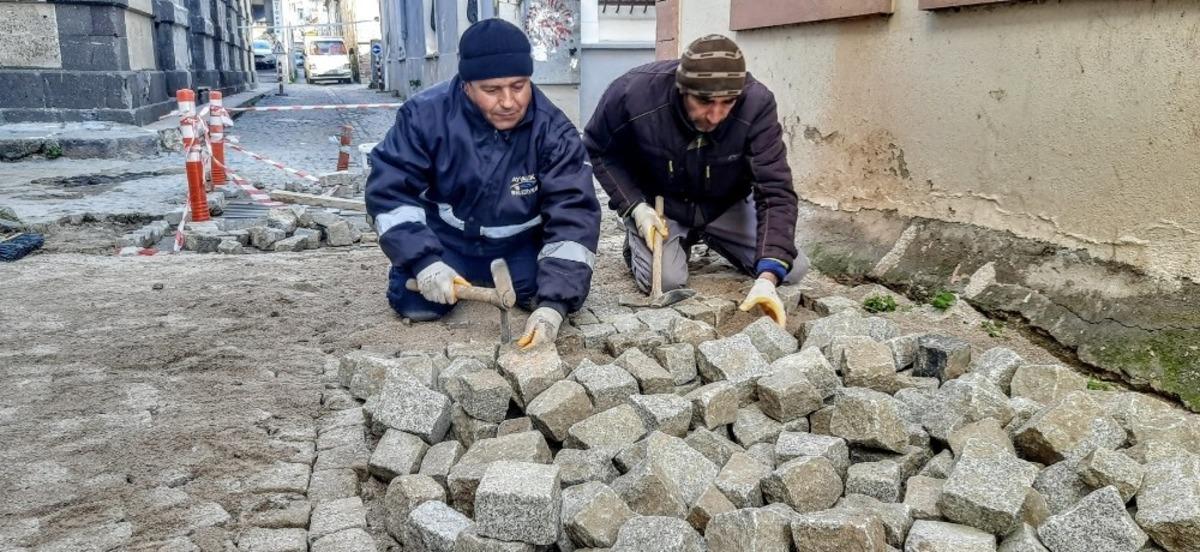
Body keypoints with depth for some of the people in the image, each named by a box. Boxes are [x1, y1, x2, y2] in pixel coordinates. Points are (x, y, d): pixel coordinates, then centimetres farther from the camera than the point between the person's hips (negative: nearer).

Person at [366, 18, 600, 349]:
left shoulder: (553, 131, -22)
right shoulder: (426, 114, -21)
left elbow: (573, 214, -28)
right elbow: (389, 189, -18)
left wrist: (553, 302, -40)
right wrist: (423, 261, -32)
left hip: (518, 244, 1)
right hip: (444, 238, 0)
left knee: (566, 292, -18)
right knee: (416, 306, -19)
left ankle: (499, 279, 16)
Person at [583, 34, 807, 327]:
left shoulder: (757, 104, -31)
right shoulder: (632, 93, -31)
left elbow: (776, 193, -31)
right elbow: (598, 150, -11)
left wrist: (767, 277, -42)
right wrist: (635, 207, -23)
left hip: (725, 205, 2)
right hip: (658, 204, -2)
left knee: (792, 268, -7)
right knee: (666, 279, -26)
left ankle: (707, 237, 19)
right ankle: (637, 242, 10)